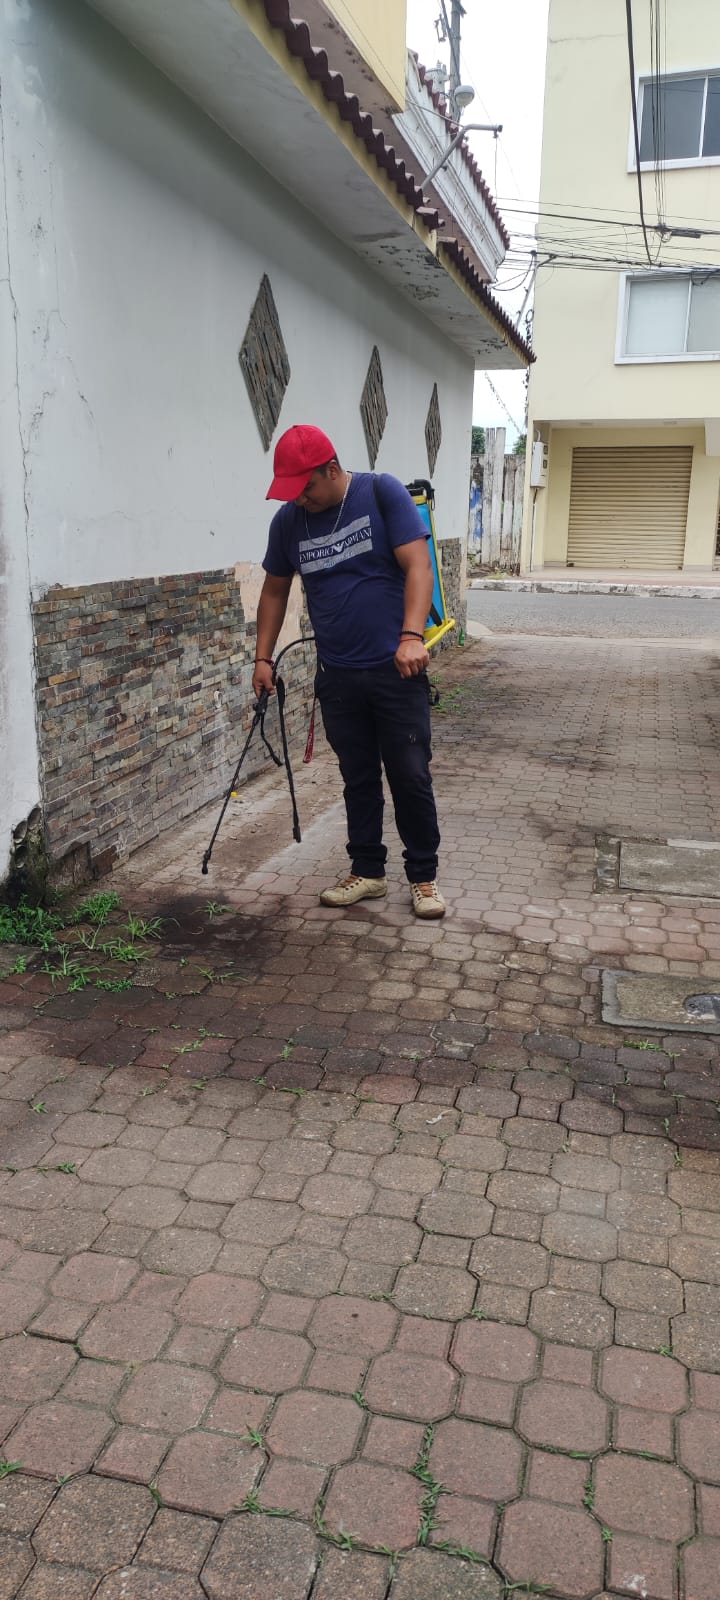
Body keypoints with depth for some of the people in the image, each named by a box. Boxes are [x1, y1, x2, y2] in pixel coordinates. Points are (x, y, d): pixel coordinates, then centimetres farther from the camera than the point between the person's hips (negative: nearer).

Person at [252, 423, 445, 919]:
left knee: (411, 776, 1)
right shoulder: (288, 521, 4)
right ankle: (367, 871, 25)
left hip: (396, 670, -4)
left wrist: (412, 637, -26)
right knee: (358, 778, 12)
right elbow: (275, 591, 16)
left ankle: (424, 876, 15)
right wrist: (264, 658, 13)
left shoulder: (382, 493, -8)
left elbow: (418, 565, -14)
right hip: (338, 676, 4)